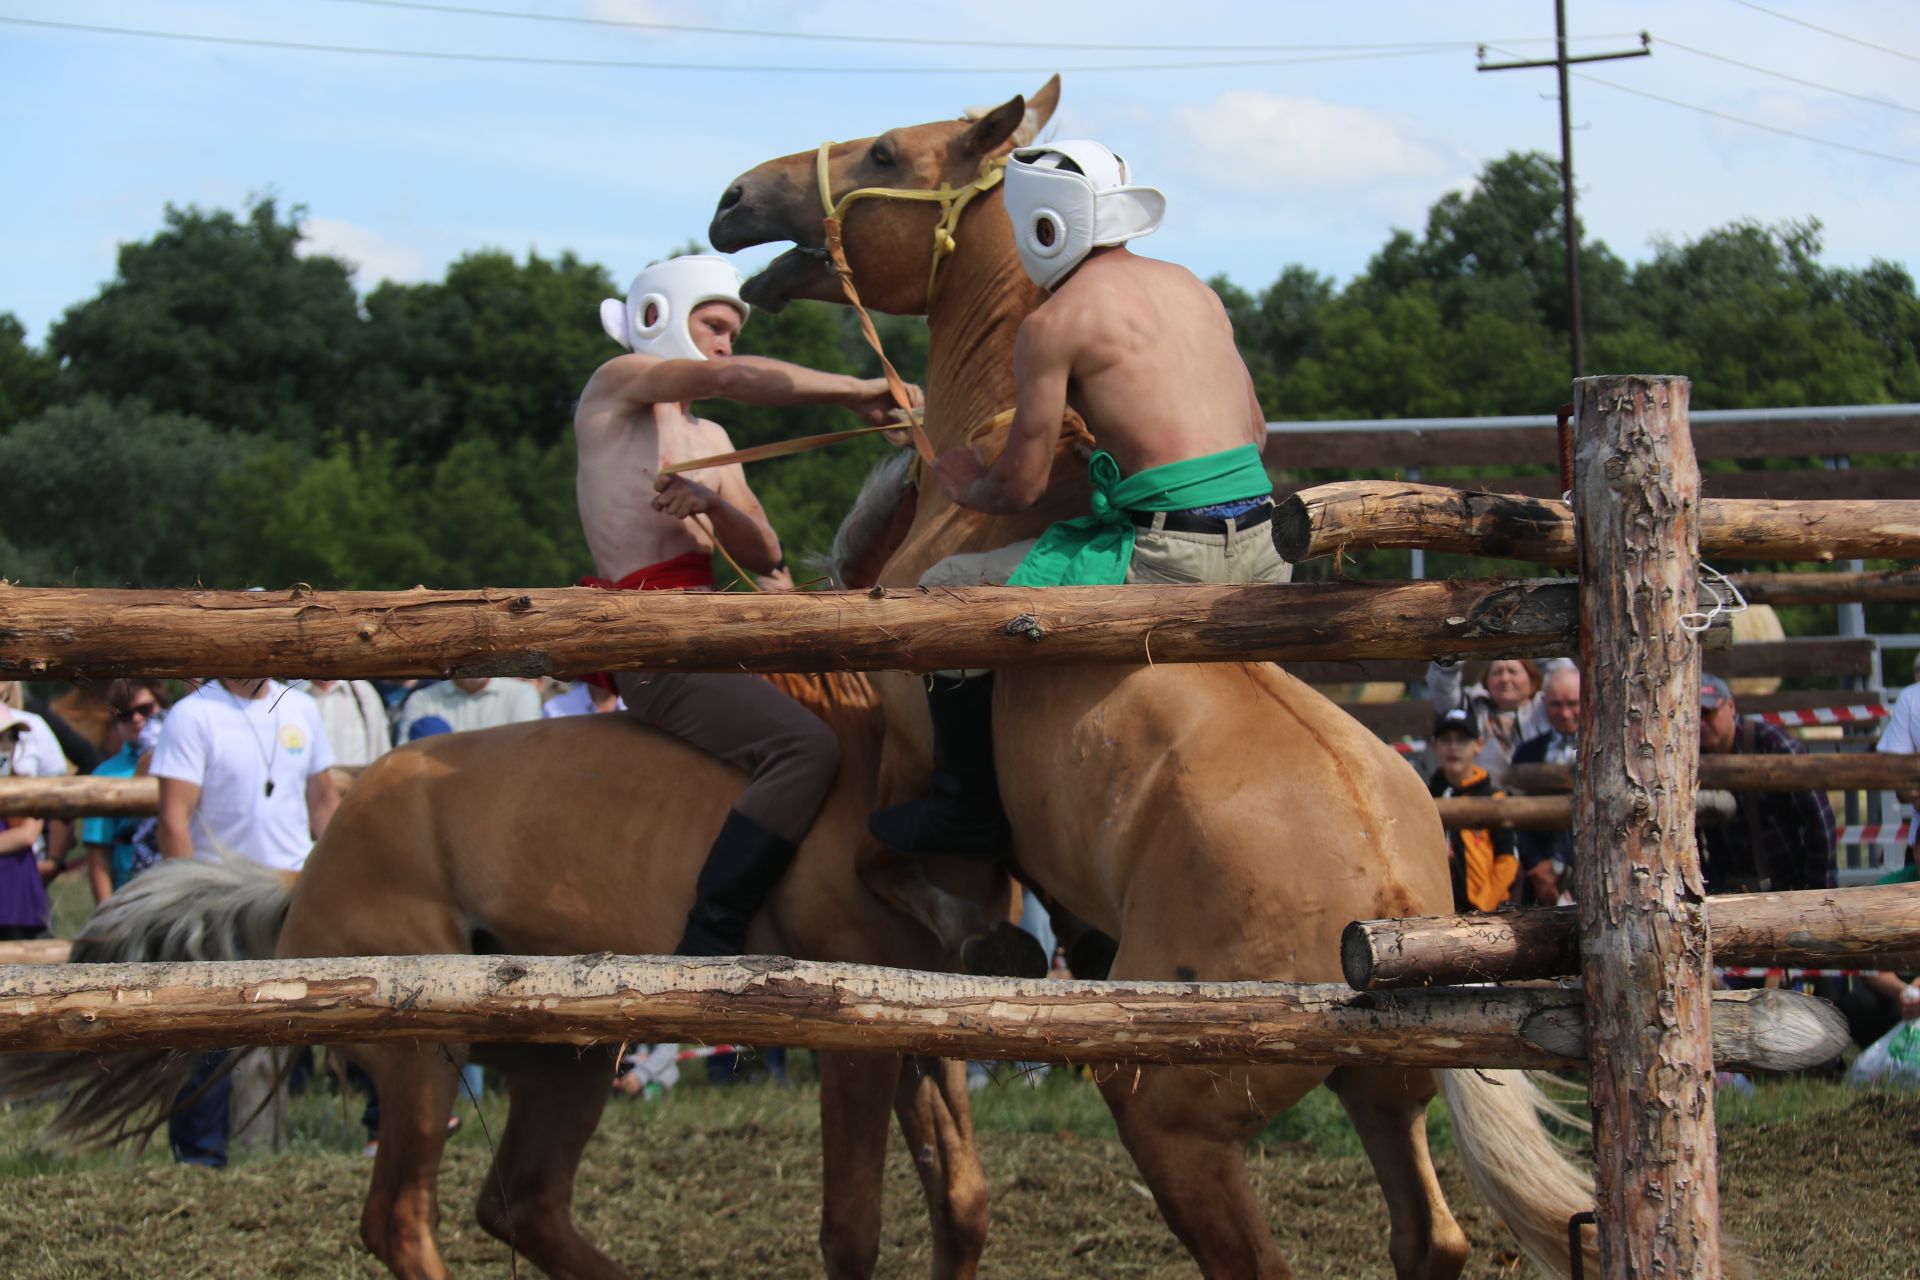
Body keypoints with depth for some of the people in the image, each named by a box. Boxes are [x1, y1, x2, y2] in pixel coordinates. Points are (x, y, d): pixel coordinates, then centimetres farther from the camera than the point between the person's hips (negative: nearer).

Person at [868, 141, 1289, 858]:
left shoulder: (1055, 321, -4)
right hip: (1259, 548, 8)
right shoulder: (1191, 288, 17)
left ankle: (968, 811, 10)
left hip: (1167, 550, -8)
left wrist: (967, 486, 18)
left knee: (947, 592, 4)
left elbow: (1021, 486, -5)